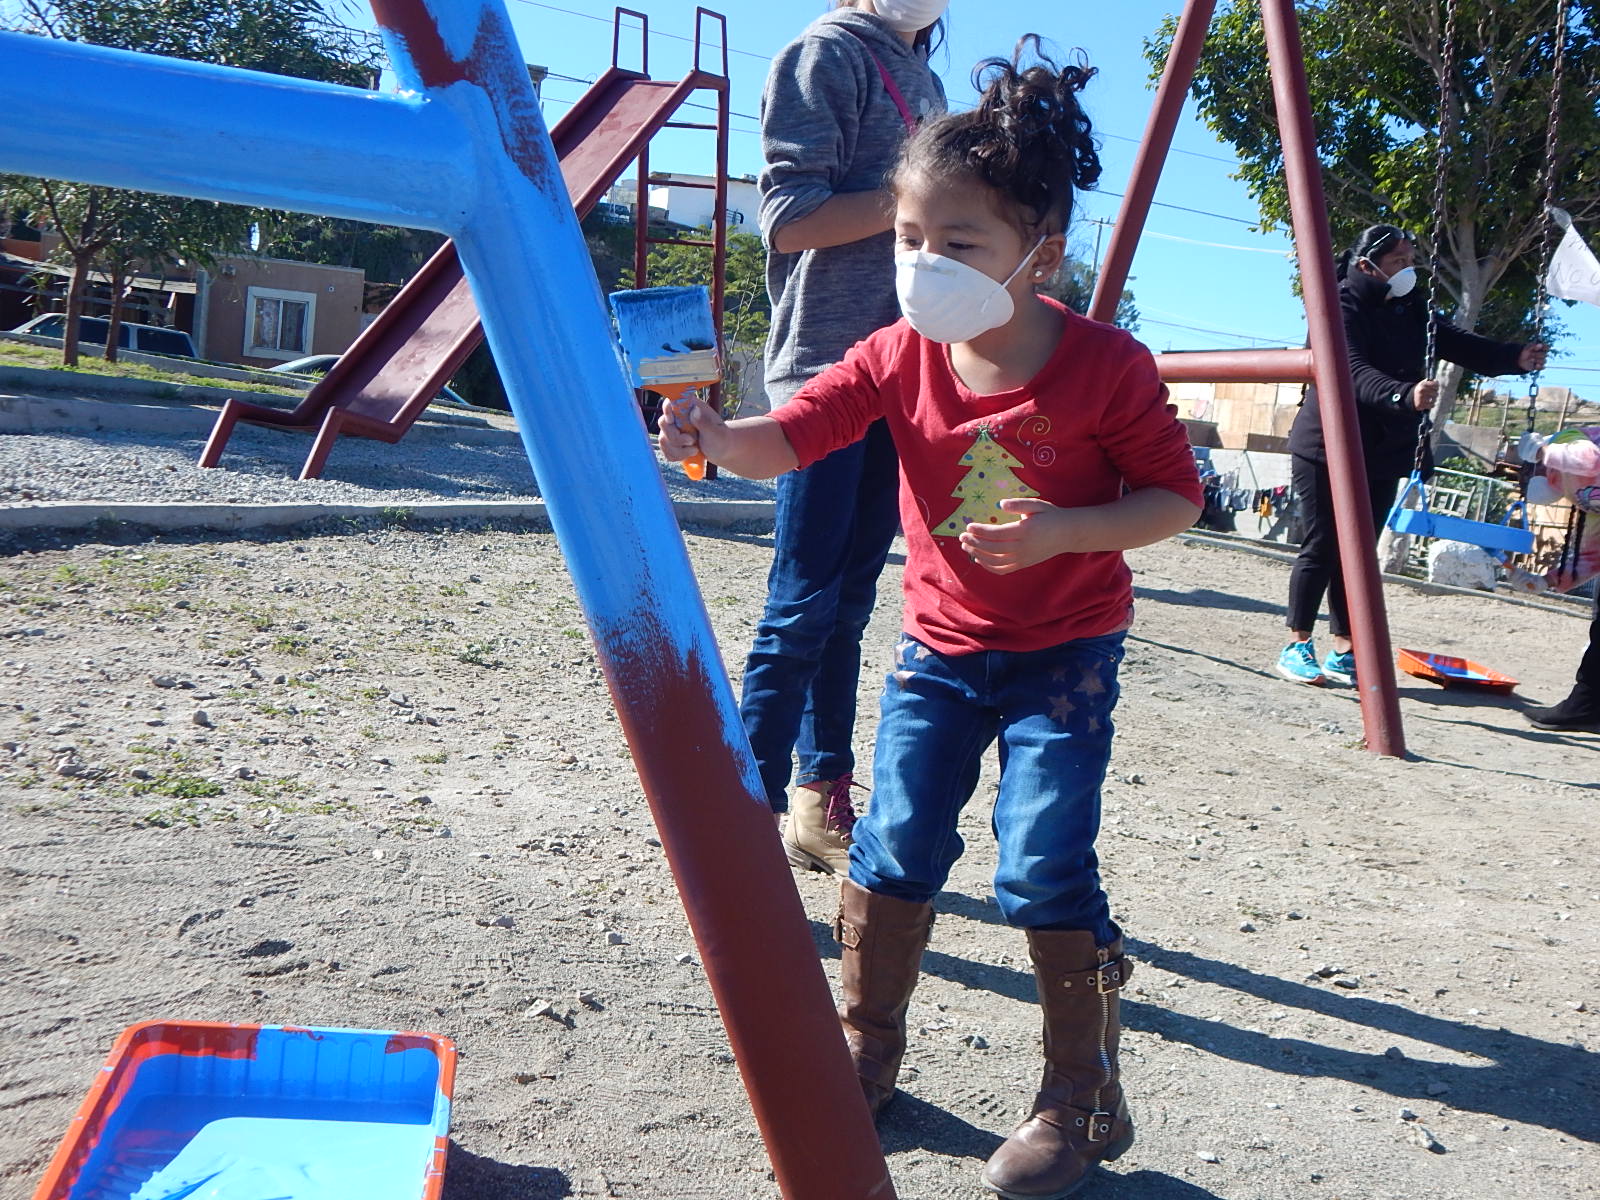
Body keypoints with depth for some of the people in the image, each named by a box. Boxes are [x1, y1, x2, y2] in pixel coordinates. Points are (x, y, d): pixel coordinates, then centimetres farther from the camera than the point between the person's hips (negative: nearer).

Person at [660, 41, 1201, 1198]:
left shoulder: (1105, 365, -15)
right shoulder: (900, 358, -7)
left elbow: (1176, 495, -10)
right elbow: (791, 435, -15)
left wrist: (1063, 529, -26)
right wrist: (713, 436, -37)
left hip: (1065, 651, -3)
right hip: (941, 645, 4)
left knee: (1043, 867, -10)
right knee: (895, 847, 2)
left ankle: (1081, 1092, 12)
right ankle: (867, 1051, 24)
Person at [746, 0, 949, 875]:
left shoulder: (921, 75, 21)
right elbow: (789, 217, -14)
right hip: (828, 367, -8)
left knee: (850, 599, 10)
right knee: (802, 606, -8)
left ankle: (822, 803, 20)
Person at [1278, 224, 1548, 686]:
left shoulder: (1411, 311, 9)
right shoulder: (1342, 307, -13)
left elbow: (1460, 346, 0)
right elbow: (1355, 373, -28)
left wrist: (1515, 357, -18)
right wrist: (1405, 396, -44)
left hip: (1381, 455, 7)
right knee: (1322, 548, -5)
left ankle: (1344, 651, 12)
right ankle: (1297, 647, 1)